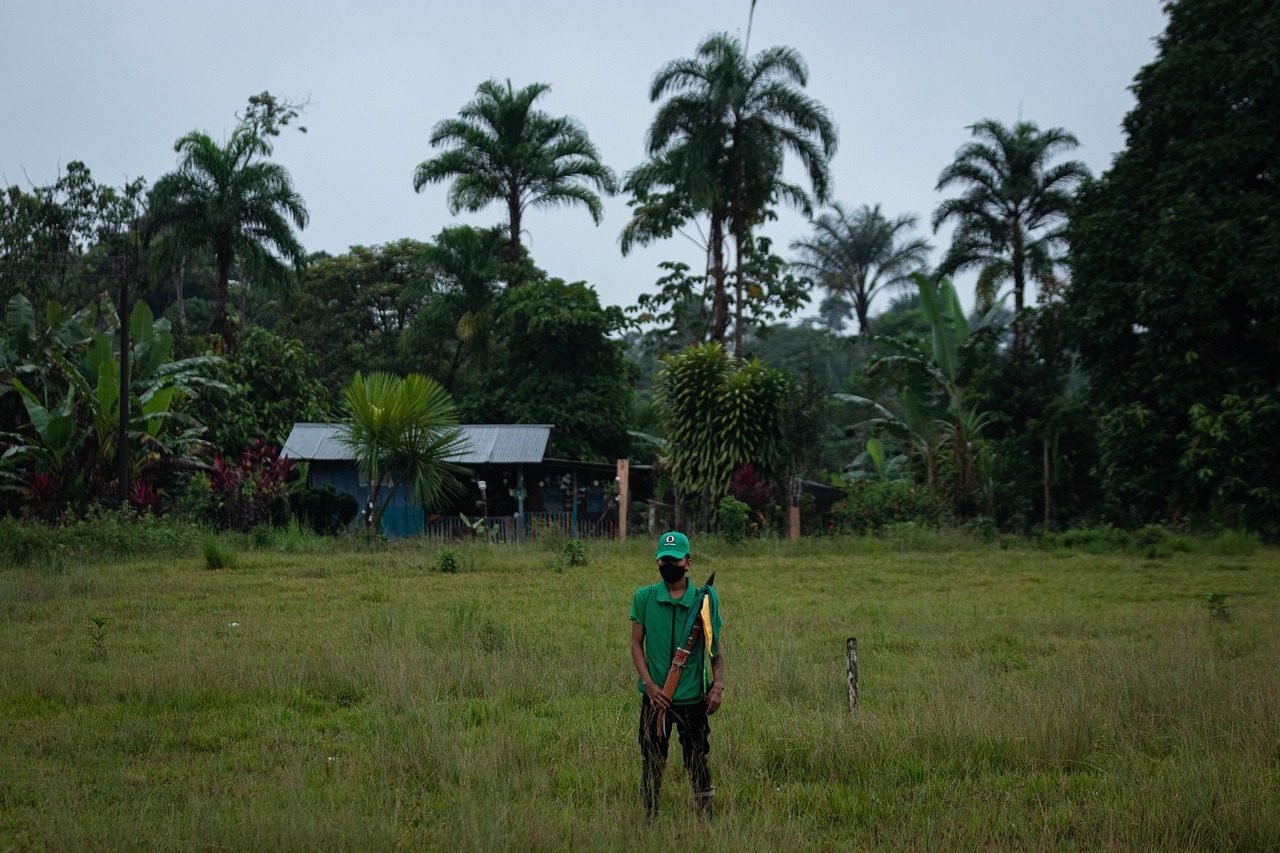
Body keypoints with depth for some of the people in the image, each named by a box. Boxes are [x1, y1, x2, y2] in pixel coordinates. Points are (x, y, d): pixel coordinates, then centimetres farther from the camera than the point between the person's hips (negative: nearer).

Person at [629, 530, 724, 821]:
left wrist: (718, 684, -4)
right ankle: (649, 820, 16)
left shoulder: (705, 598, 1)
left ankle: (705, 819, 14)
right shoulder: (644, 598, 1)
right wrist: (649, 683, -8)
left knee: (697, 762, 5)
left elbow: (717, 645, 7)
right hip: (655, 696, 0)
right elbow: (636, 644, 3)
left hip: (693, 697, 0)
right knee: (652, 763, 6)